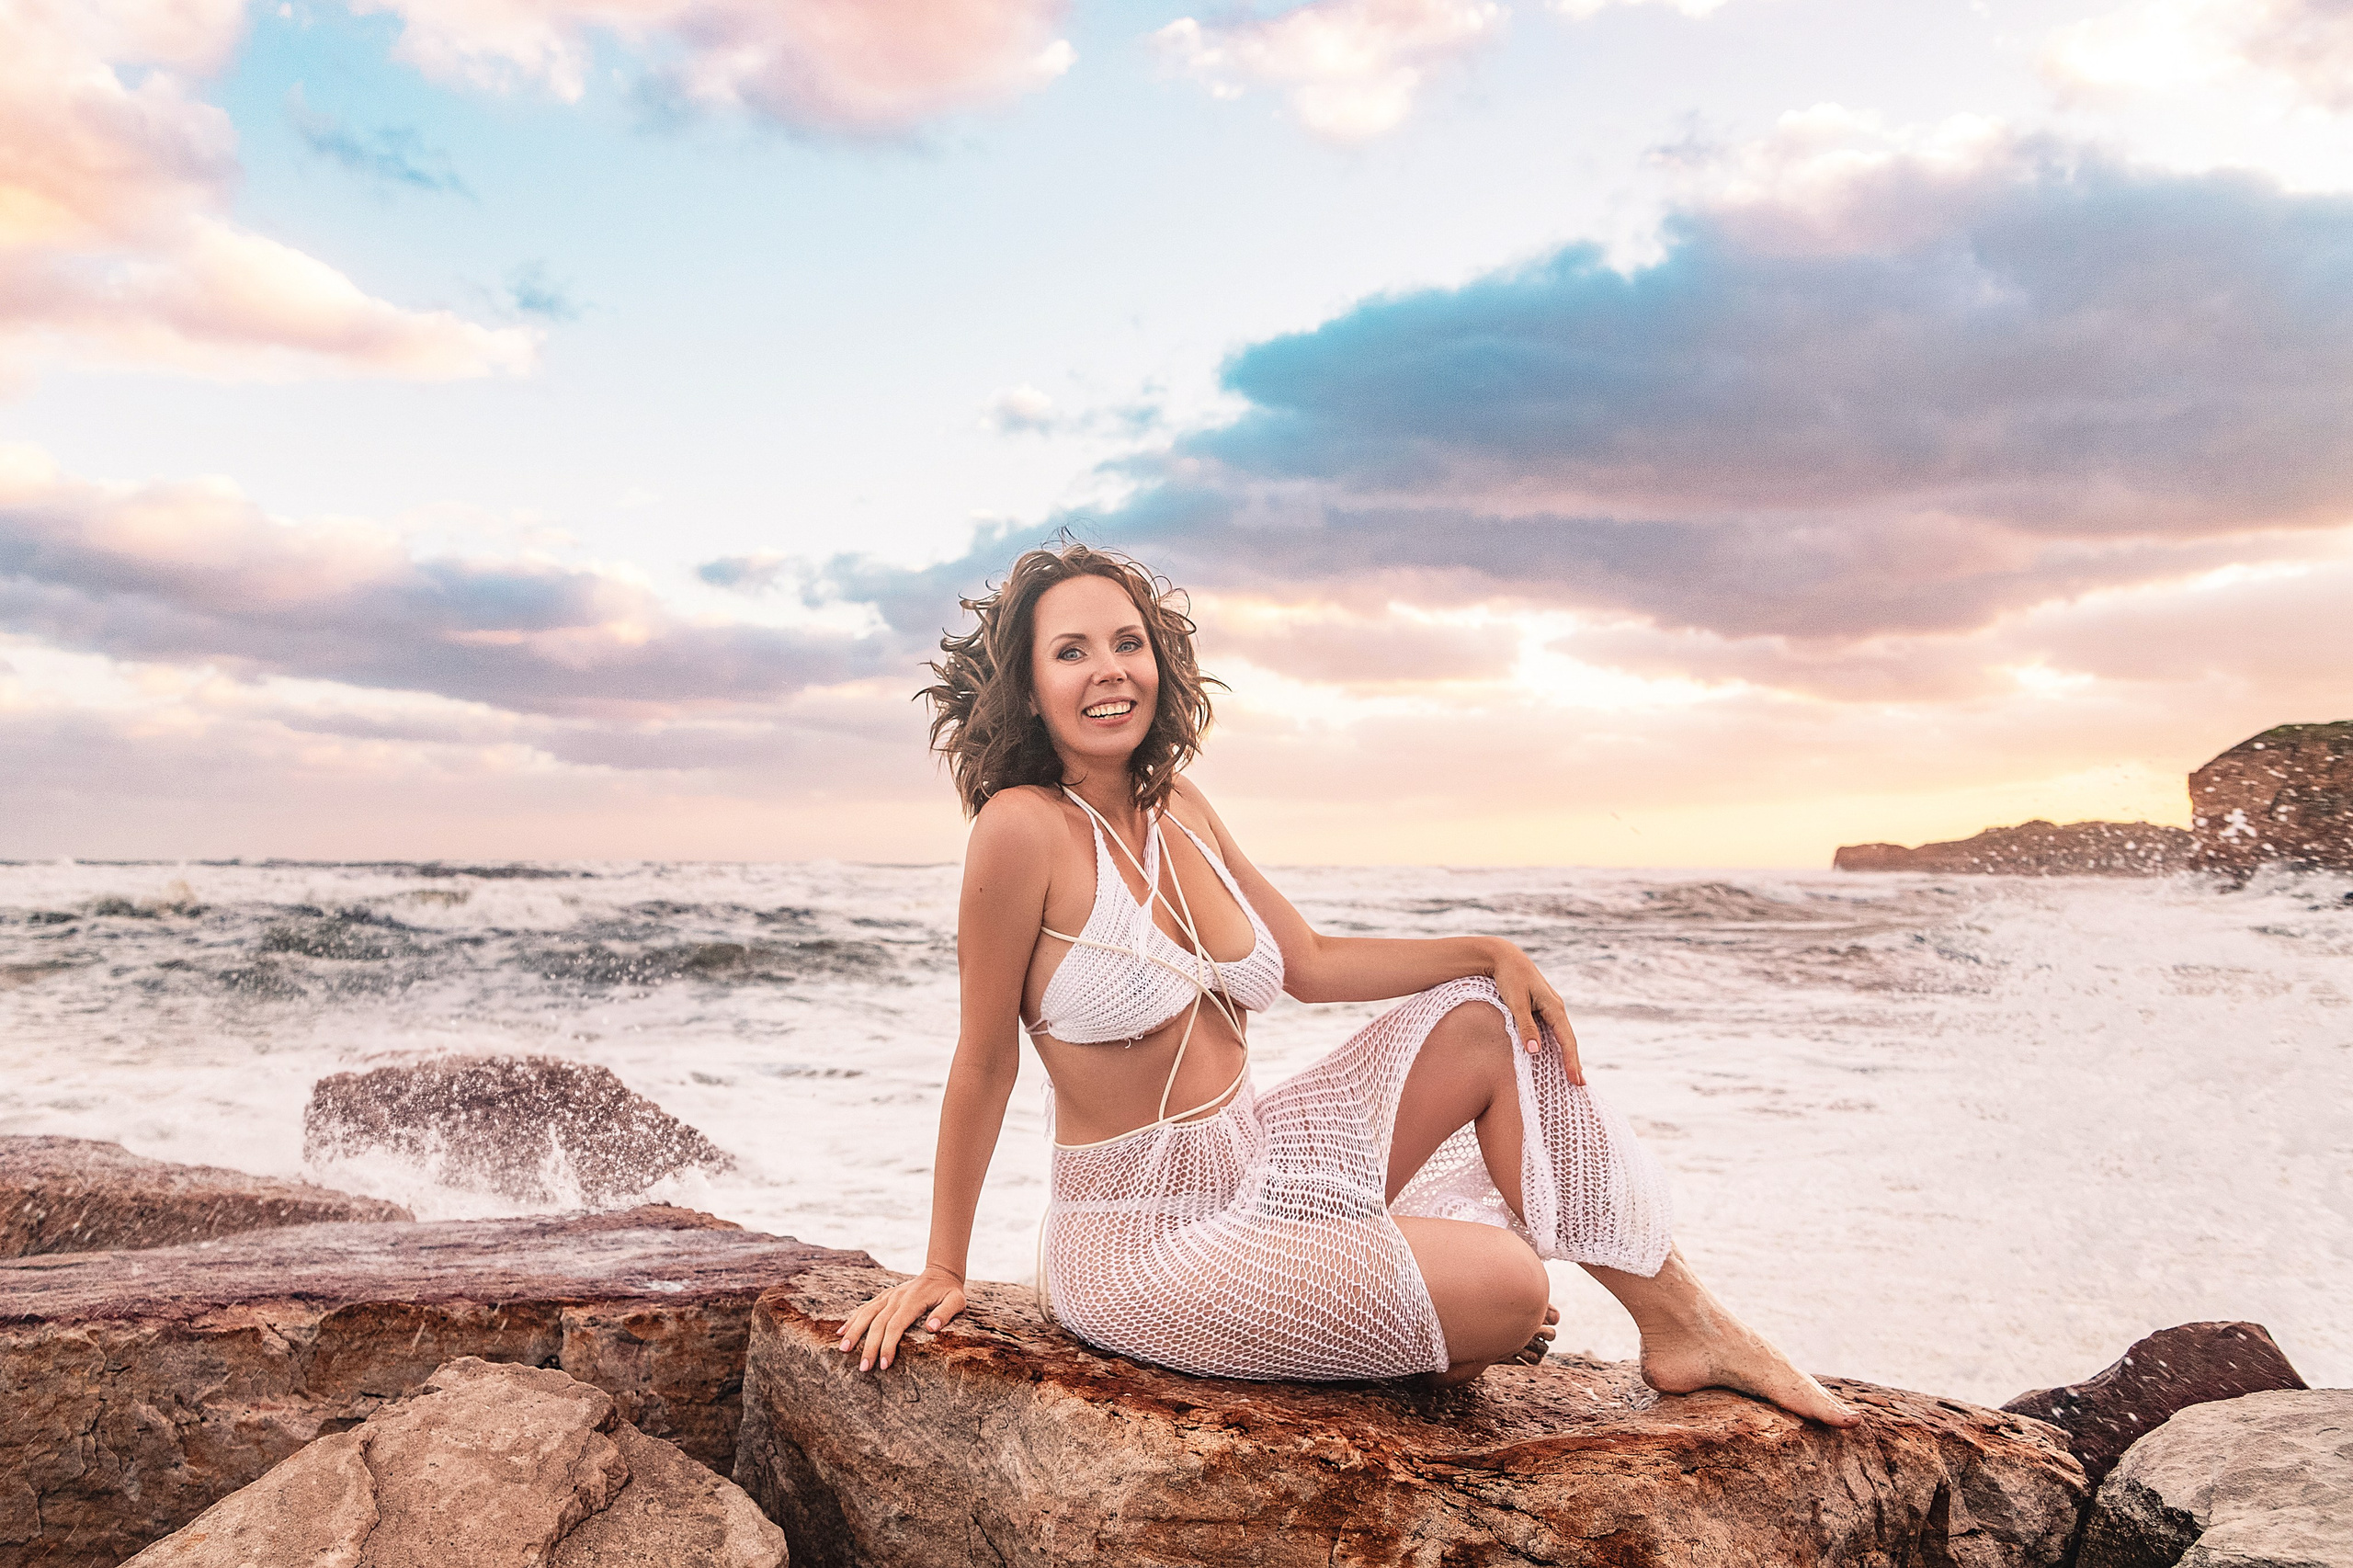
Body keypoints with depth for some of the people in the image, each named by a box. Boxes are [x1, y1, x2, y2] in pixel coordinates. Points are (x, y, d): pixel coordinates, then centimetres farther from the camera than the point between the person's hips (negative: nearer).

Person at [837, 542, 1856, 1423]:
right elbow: (984, 1065, -12)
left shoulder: (1178, 809, 4)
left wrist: (1488, 953, 1)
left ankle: (1680, 1325, 9)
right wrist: (942, 1272, -4)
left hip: (1252, 1165, 8)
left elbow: (1312, 964, 12)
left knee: (1488, 1023, 0)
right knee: (1503, 1285, -21)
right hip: (1139, 1243, -8)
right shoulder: (1026, 827, -19)